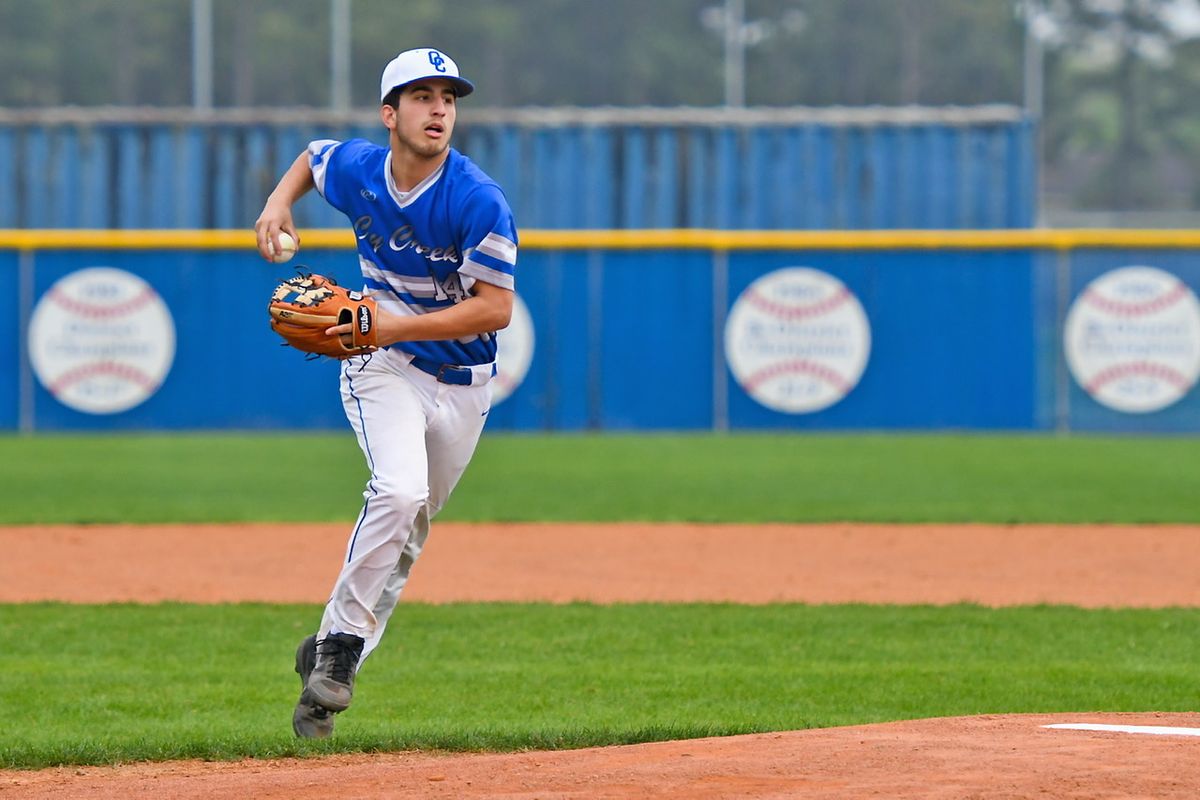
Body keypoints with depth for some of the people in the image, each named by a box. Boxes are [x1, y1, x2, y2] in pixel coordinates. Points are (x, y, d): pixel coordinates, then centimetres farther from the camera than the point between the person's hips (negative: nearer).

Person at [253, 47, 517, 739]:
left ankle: (332, 654, 26)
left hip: (462, 382, 0)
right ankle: (342, 641, -18)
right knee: (399, 493, -26)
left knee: (409, 528, 10)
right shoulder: (354, 168, -9)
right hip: (382, 367, 0)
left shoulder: (479, 202, -22)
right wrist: (279, 203, -4)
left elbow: (496, 309, -23)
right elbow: (312, 157, 16)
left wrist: (397, 325, -30)